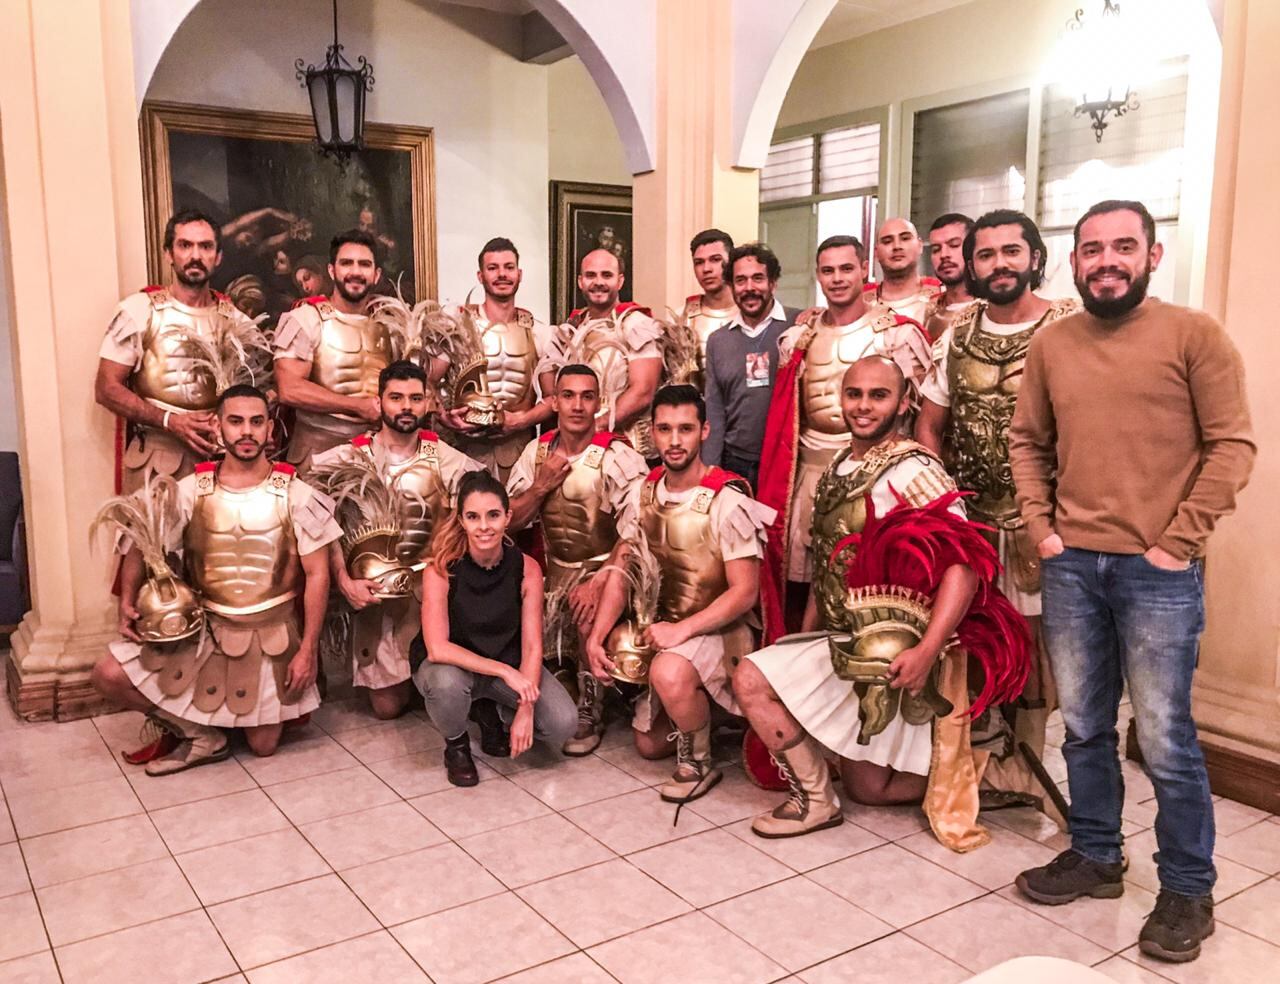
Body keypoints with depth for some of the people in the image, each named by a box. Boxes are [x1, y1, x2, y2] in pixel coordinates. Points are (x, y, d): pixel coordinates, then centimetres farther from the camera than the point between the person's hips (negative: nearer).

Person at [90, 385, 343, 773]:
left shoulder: (297, 496, -10)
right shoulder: (190, 490, -6)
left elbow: (317, 574, -8)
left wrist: (308, 650, -11)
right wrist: (128, 601, -6)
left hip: (271, 633, -1)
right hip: (202, 626, 2)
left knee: (263, 746, 3)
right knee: (109, 675, -13)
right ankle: (200, 734, 4)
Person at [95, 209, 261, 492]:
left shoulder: (234, 318, 7)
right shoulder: (139, 310, -3)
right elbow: (107, 388, -4)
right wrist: (170, 421, -16)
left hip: (221, 455, 3)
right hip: (158, 456, -3)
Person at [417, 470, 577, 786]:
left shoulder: (526, 568, -15)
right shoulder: (441, 570, -21)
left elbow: (532, 646, -13)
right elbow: (437, 648, -27)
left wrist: (525, 708, -24)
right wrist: (504, 671, -32)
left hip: (510, 664, 2)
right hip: (455, 665, -2)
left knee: (563, 724, -19)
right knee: (446, 683, -38)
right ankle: (456, 745, -2)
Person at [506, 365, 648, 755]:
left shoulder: (618, 456, -13)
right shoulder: (537, 451, 4)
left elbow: (636, 532, -20)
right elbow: (511, 521, 7)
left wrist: (600, 581, -29)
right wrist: (541, 486, -10)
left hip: (604, 567, -5)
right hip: (553, 567, 5)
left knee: (590, 613, -32)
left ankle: (590, 713, -9)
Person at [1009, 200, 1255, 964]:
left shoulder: (1195, 334, -3)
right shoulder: (1051, 344, 9)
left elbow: (1232, 445, -6)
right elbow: (1028, 441, 14)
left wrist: (1179, 541, -11)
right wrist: (1040, 525, 2)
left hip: (1158, 570, -4)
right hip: (1071, 564, 4)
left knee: (1164, 738, 2)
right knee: (1085, 726, 14)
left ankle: (1188, 888, 20)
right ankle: (1095, 856, 31)